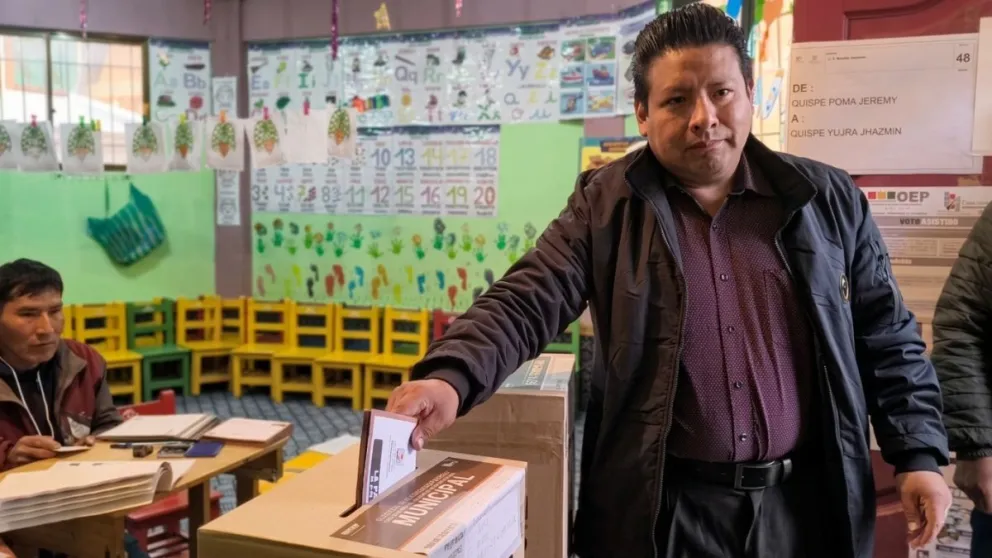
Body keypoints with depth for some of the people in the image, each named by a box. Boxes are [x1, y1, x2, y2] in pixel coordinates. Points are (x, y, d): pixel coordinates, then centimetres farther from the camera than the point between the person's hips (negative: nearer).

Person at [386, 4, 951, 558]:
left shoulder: (828, 200, 2)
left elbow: (889, 339, 8)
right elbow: (524, 304, -12)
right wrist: (452, 378, -28)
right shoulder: (605, 204, -3)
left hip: (806, 502, 2)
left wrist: (920, 453, 3)